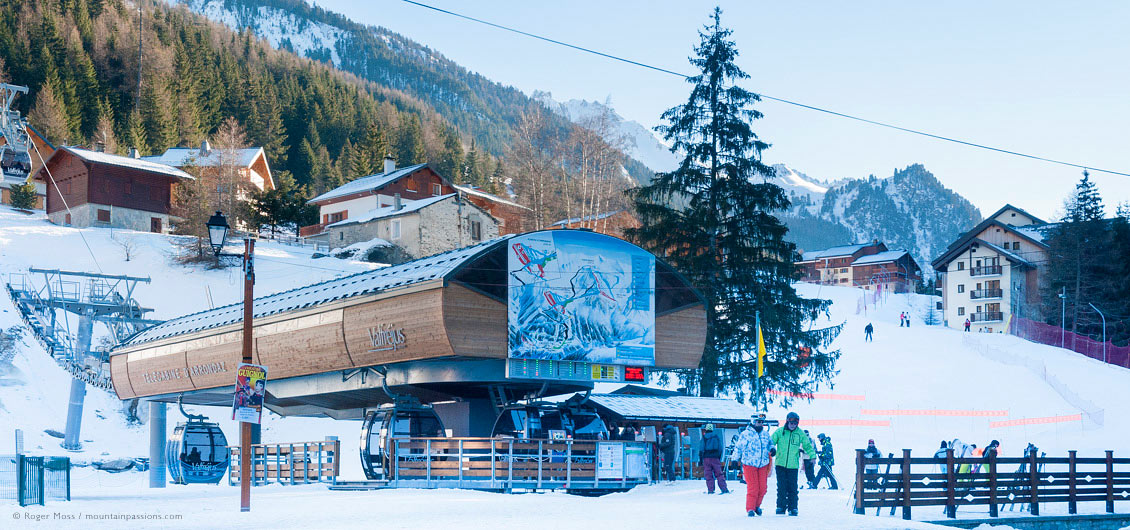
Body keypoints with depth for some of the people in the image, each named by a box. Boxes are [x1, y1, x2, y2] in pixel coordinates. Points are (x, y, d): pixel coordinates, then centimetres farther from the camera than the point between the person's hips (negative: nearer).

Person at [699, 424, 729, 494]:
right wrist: (719, 458, 17)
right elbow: (720, 449, 10)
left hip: (706, 458, -2)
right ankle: (724, 489, -1)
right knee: (719, 474, 5)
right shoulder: (717, 437, 8)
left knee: (708, 475, 3)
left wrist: (700, 459, 2)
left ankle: (710, 490, -1)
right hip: (715, 458, 2)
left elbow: (701, 449, -3)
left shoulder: (704, 437, -1)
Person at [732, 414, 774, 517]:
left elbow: (770, 443, 22)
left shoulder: (766, 434, 9)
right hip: (749, 465, -5)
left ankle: (757, 505, 25)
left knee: (763, 487, 5)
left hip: (763, 465, 5)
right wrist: (735, 460, -2)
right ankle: (750, 509, 1)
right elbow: (738, 448, -1)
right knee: (752, 488, -8)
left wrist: (772, 449, 0)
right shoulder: (745, 434, -6)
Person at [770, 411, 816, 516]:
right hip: (780, 464, 0)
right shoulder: (779, 431, 0)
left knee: (792, 488, 1)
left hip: (793, 465, 0)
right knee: (782, 487, 1)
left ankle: (792, 508, 9)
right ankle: (781, 506, 10)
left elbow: (808, 445, 14)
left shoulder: (800, 433, 3)